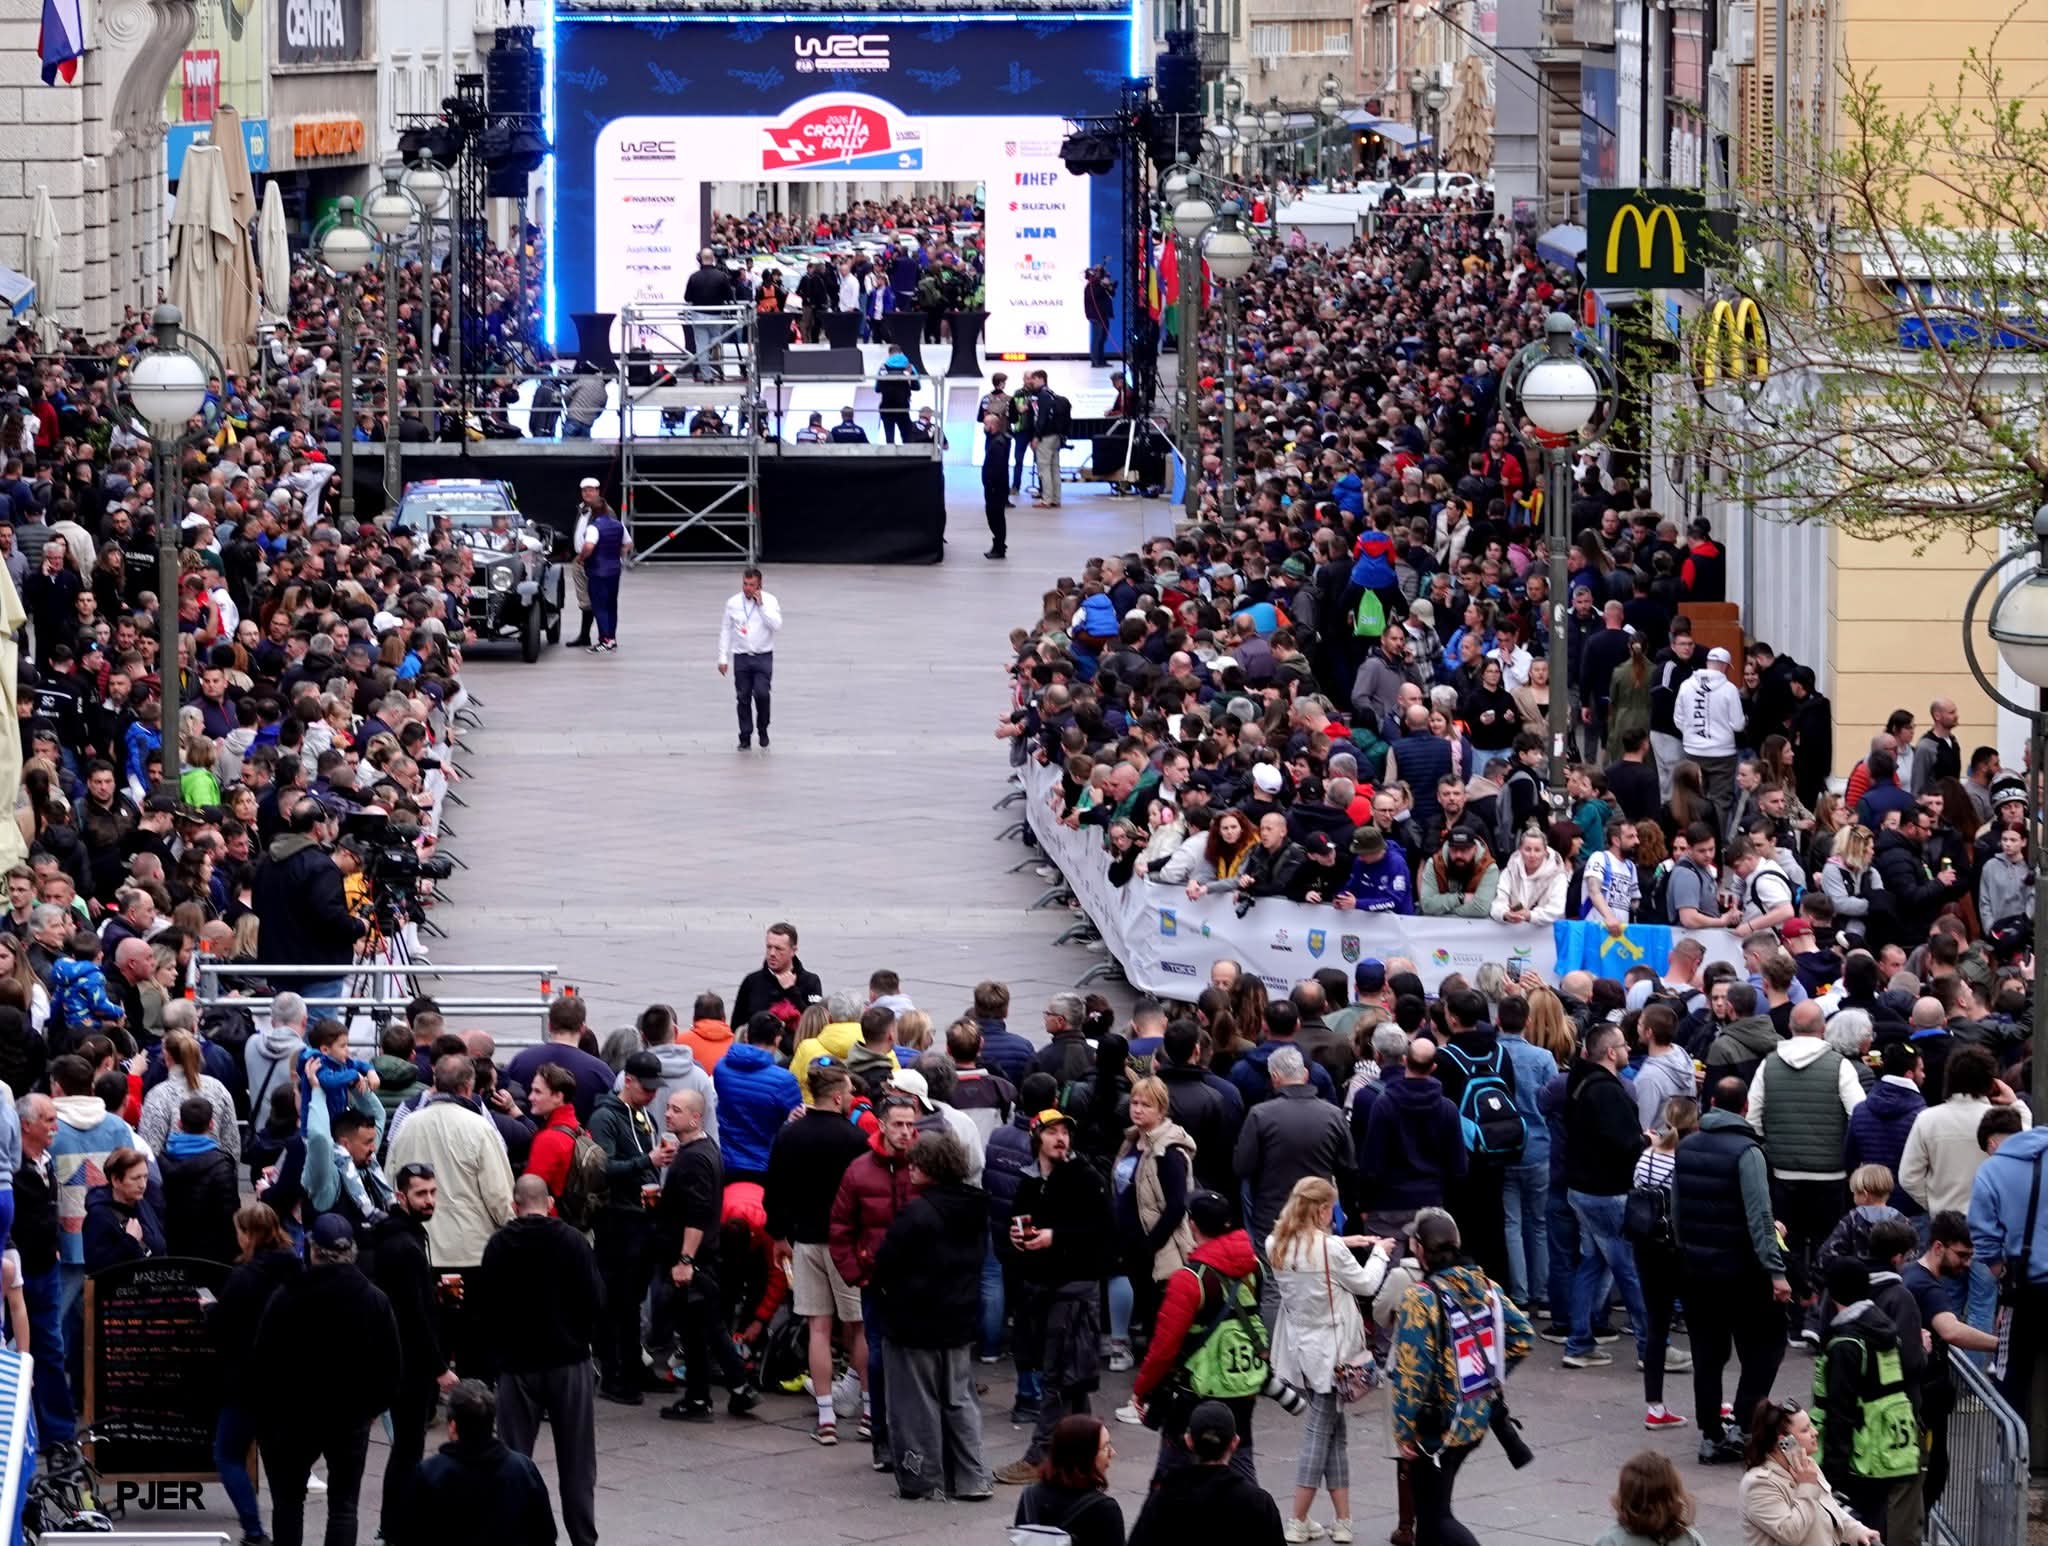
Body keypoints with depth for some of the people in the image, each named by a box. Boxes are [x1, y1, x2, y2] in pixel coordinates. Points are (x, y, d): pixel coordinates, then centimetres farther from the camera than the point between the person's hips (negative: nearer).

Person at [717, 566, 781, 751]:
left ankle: (763, 730, 6)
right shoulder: (733, 603, 1)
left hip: (763, 657, -2)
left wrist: (761, 605, -19)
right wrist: (723, 658, 4)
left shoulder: (769, 601, -4)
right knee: (743, 698, 3)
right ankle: (745, 737, 13)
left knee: (761, 693, -16)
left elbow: (777, 626, -16)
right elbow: (725, 630, 7)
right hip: (741, 657, 2)